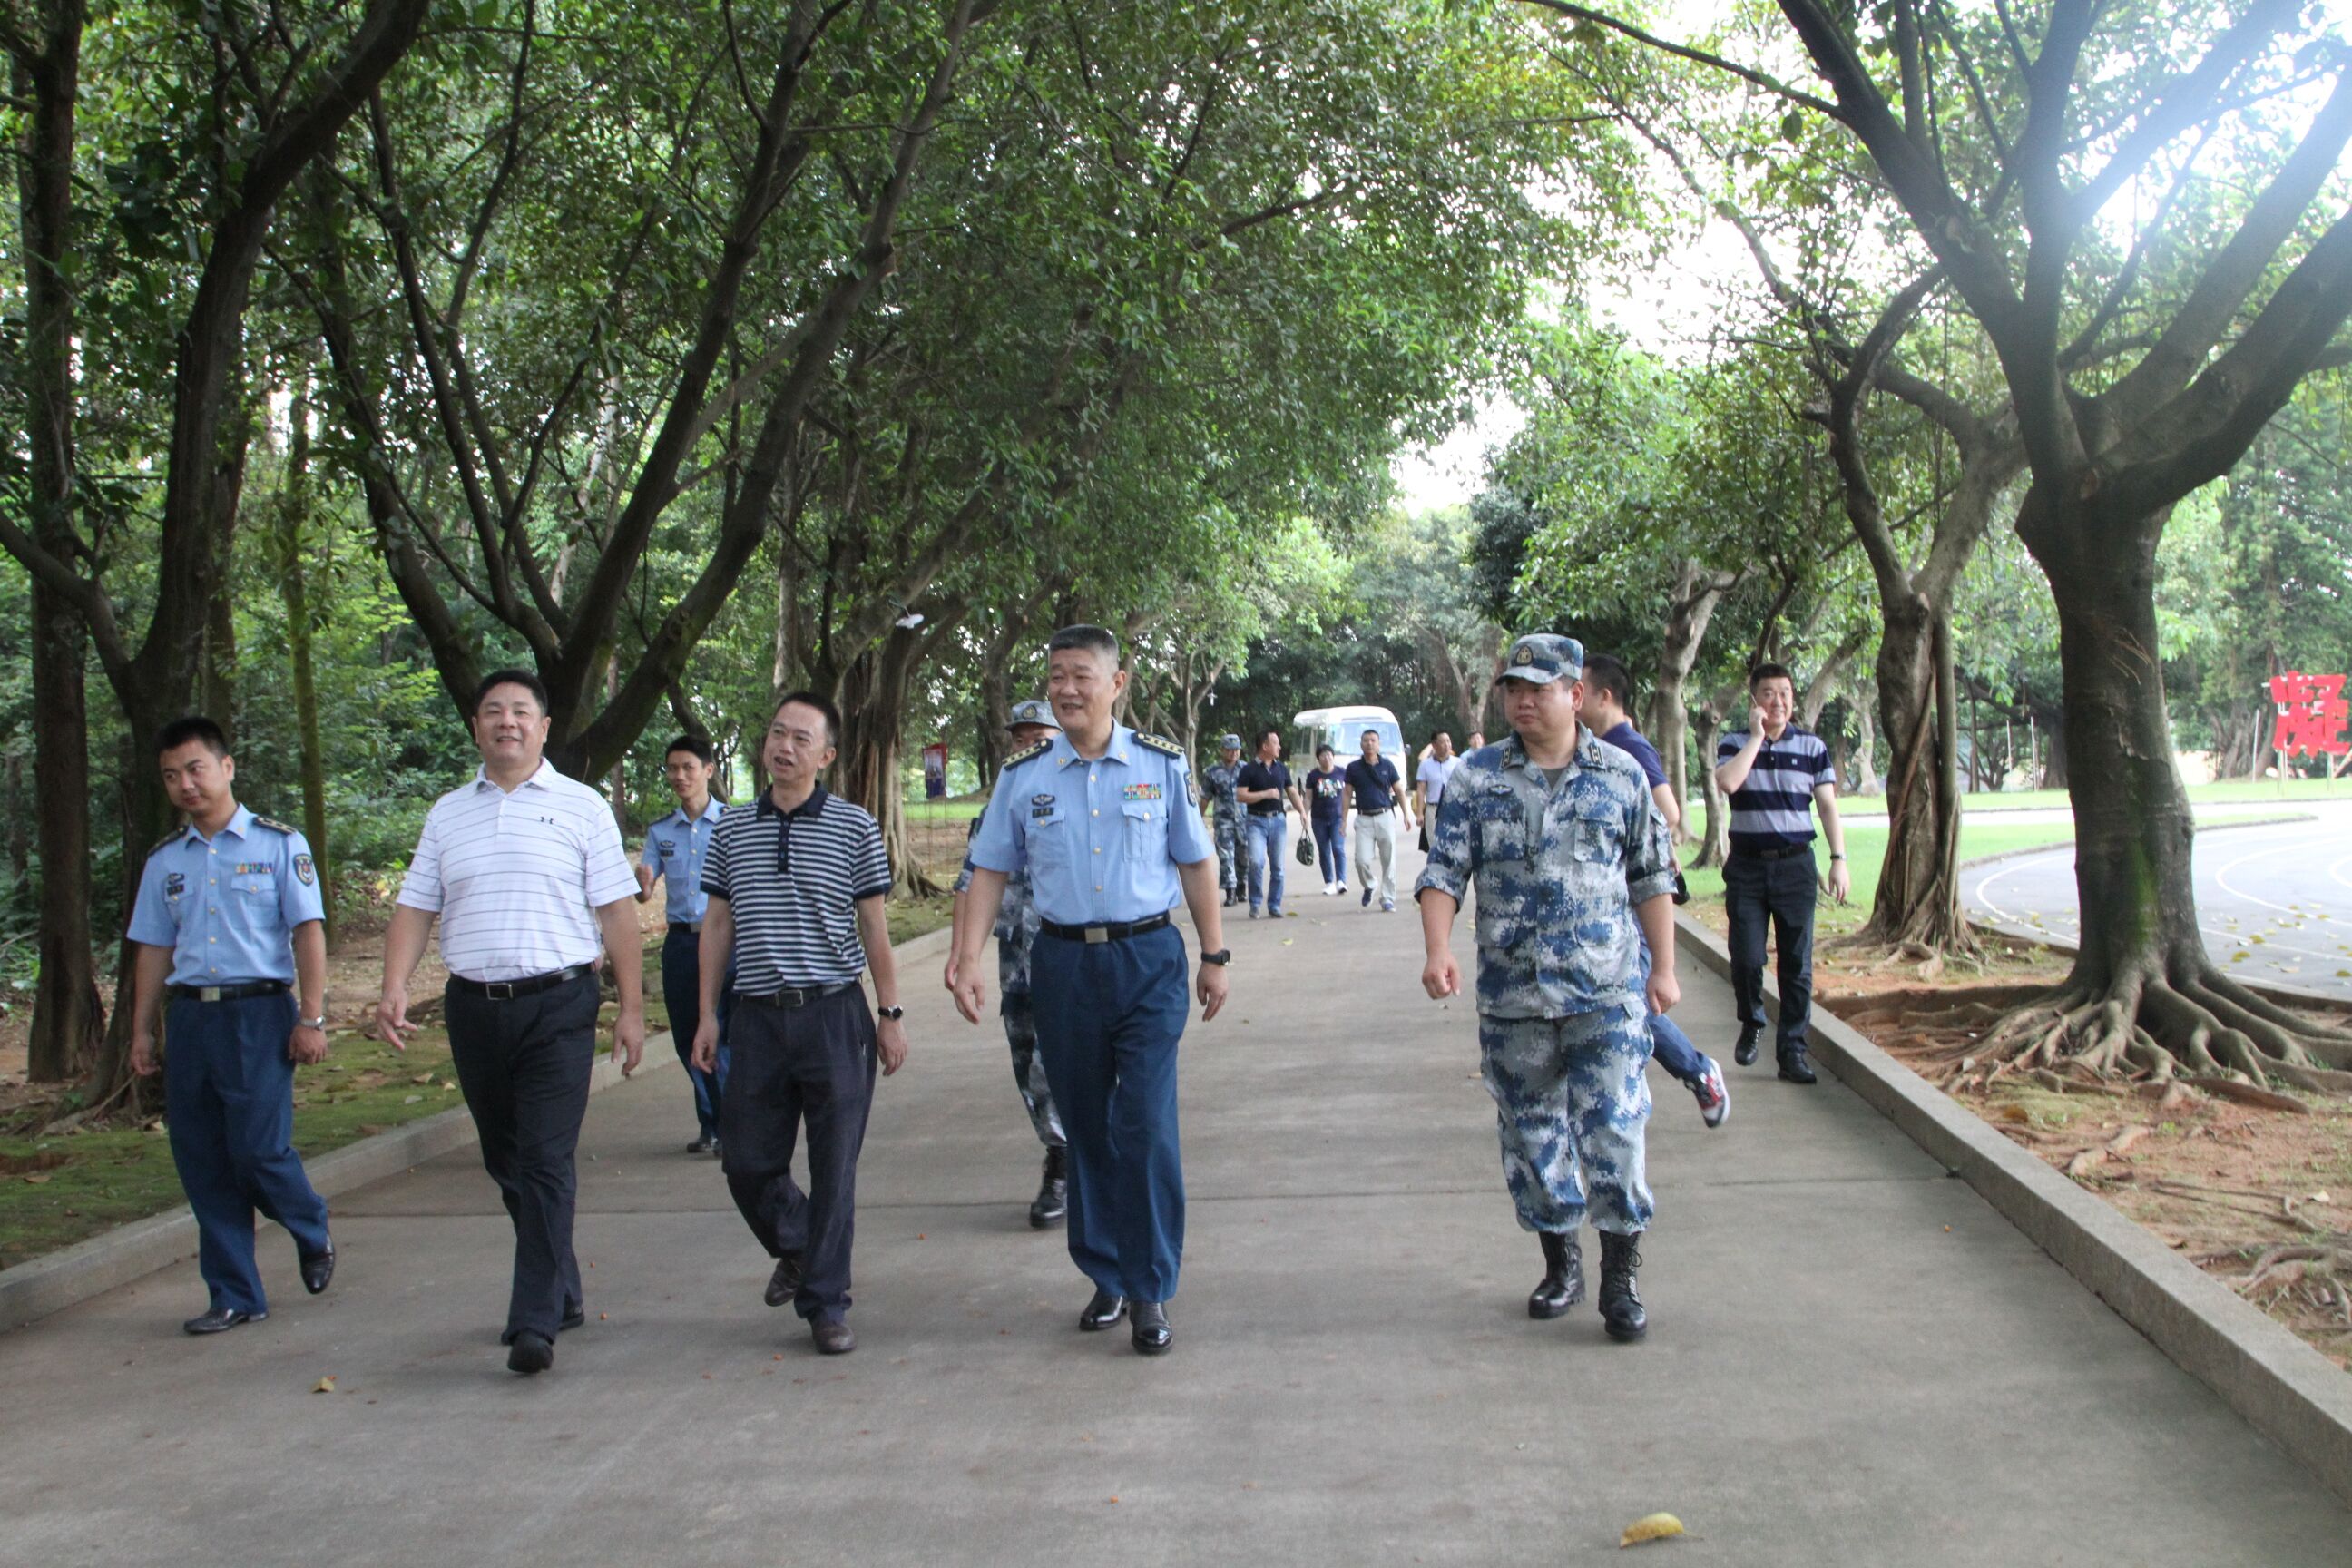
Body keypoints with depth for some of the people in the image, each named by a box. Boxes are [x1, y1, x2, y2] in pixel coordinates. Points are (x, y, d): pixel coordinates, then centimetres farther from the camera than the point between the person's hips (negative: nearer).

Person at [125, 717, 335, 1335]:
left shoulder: (278, 844, 1)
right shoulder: (165, 860, 14)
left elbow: (308, 931, -3)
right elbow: (154, 948, 17)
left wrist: (311, 1018, -10)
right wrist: (141, 1030, 11)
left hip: (259, 1012, -5)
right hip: (189, 1015, 5)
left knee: (258, 1148, -11)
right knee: (202, 1164, 4)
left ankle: (314, 1235, 19)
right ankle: (234, 1296, 14)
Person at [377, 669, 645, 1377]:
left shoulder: (581, 807, 2)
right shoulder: (447, 814, 13)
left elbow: (616, 911, 0)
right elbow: (414, 908, 11)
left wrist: (631, 1007, -5)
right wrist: (394, 988, -5)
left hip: (558, 1005, -5)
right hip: (474, 1006, 5)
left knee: (548, 1163, -10)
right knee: (506, 1163, 13)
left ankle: (535, 1321, -8)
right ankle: (562, 1292, 28)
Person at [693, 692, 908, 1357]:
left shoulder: (854, 828, 0)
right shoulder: (731, 829, 8)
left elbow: (874, 926, 3)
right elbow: (717, 925, 12)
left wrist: (890, 1014, 1)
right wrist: (707, 1016, 8)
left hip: (835, 1015, -3)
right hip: (759, 1018, 3)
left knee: (834, 1169, 1)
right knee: (747, 1162, 7)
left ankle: (825, 1305, 13)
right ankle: (795, 1249, 36)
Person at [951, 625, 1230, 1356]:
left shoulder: (1161, 763, 1)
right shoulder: (1024, 775, 4)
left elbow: (1196, 863, 6)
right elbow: (990, 870, 7)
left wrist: (1214, 956, 5)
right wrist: (967, 959, -2)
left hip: (1148, 959, -2)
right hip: (1062, 962, 2)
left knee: (1146, 1125, -9)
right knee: (1085, 1128, 10)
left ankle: (1151, 1291, 1)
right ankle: (1106, 1276, 23)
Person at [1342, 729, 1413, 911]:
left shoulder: (1387, 765, 6)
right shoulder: (1354, 768, 5)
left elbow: (1399, 791, 11)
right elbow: (1348, 794, 7)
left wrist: (1406, 814, 5)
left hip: (1385, 817, 0)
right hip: (1364, 819, 0)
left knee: (1388, 861, 0)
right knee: (1362, 860, -10)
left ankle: (1388, 900, 8)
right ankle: (1370, 886, 20)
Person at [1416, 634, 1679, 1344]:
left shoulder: (1621, 775, 3)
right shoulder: (1475, 778, 2)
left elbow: (1651, 879, 9)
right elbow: (1444, 872, -1)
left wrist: (1665, 967, 7)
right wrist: (1438, 951, -16)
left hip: (1609, 992, -1)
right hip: (1512, 994, 2)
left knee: (1614, 1131, -7)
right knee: (1531, 1134, 10)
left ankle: (1621, 1278, 5)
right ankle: (1560, 1263, 26)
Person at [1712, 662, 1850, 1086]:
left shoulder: (1812, 746, 5)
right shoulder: (1735, 744, 3)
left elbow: (1828, 806, 6)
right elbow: (1726, 782, -19)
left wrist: (1838, 860, -3)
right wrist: (1757, 736, -13)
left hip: (1795, 864, 1)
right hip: (1747, 864, -1)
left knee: (1797, 962, -1)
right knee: (1746, 958, -5)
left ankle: (1792, 1050, 6)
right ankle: (1751, 1023, 24)